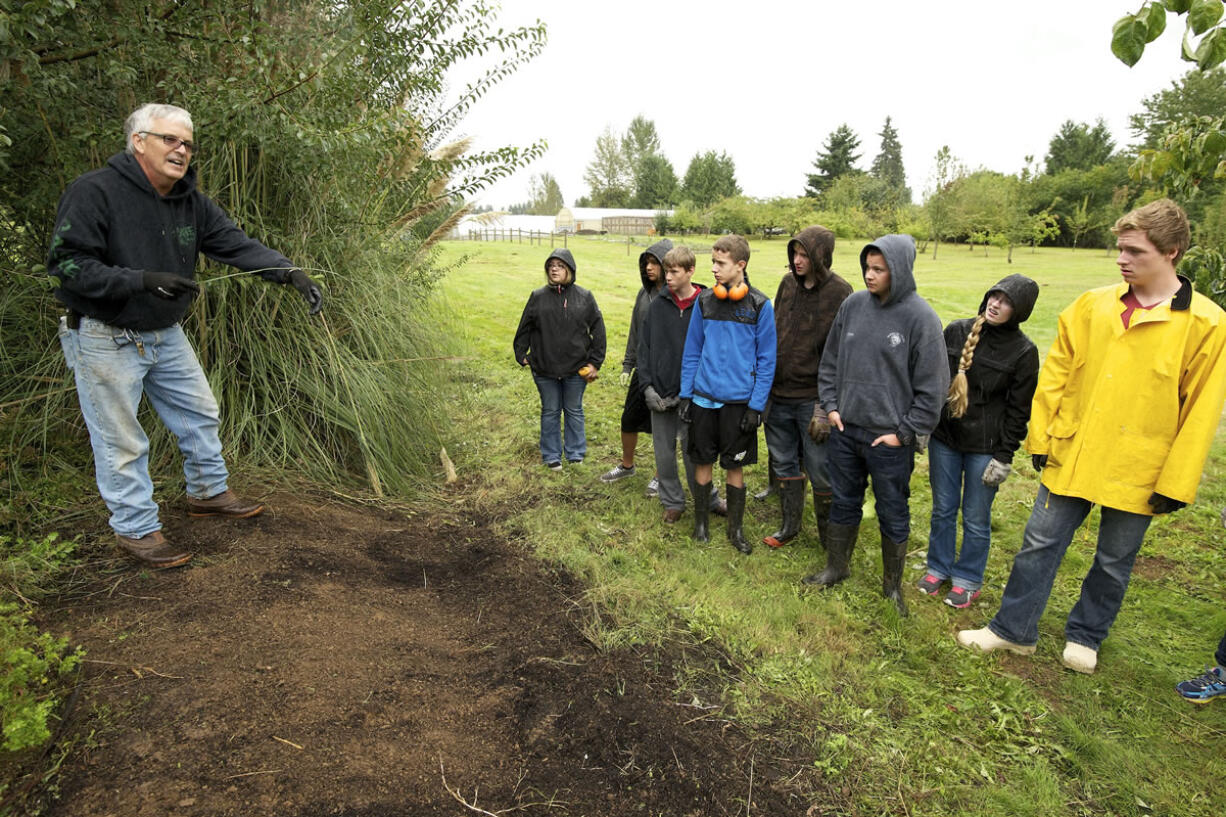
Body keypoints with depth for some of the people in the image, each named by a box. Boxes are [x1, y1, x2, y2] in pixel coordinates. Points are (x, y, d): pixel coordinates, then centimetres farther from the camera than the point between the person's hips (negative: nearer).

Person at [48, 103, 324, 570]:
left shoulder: (191, 202, 3)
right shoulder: (94, 192, -18)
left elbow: (236, 245, -6)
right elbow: (67, 263, -21)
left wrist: (289, 272, -22)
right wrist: (144, 280, -33)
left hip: (166, 334, 7)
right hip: (104, 340, -7)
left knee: (200, 413, 15)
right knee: (121, 441, 3)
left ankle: (209, 493, 35)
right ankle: (136, 528, 19)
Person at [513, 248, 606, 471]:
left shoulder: (584, 297, -2)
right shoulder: (538, 296, 0)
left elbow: (598, 330, 1)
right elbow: (524, 328, 7)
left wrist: (595, 362, -2)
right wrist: (522, 355, 2)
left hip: (576, 369, 0)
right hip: (545, 369, 1)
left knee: (574, 411, 13)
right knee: (550, 413, 11)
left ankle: (575, 453, 28)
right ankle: (551, 456, 24)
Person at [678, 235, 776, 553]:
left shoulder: (760, 305, -6)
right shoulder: (704, 301, 2)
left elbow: (766, 360, -4)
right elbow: (692, 351, 7)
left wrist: (756, 406, -9)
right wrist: (685, 395, 3)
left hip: (739, 401, -2)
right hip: (704, 397, 2)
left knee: (735, 466, 9)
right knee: (703, 461, 11)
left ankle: (736, 528, 25)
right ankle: (700, 521, 29)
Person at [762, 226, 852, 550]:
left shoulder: (839, 293, -12)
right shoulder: (788, 283, 5)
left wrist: (825, 406, -17)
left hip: (812, 397, -5)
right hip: (778, 393, 6)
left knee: (821, 471, 4)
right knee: (784, 463, 17)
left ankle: (829, 535, 25)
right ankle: (790, 526, 34)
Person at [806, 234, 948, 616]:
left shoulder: (920, 317, -12)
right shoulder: (853, 304, 1)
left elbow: (931, 386, -9)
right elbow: (829, 362, 11)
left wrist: (905, 432, -10)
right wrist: (830, 406, 3)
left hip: (890, 440, -4)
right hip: (844, 430, 4)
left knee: (893, 515, 12)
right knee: (843, 503, 19)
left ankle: (892, 584, 31)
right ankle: (836, 567, 38)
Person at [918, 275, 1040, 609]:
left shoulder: (1023, 351, -7)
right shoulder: (956, 331, 1)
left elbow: (1019, 409, -5)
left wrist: (1004, 456, -7)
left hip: (985, 447, -3)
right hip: (943, 438, 3)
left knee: (976, 518, 9)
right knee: (942, 510, 14)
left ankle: (967, 579, 28)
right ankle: (938, 568, 33)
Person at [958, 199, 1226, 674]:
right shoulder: (1092, 305, 0)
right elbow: (1055, 372, 4)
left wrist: (1175, 484, -8)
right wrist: (1041, 437, 0)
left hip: (1137, 472, -2)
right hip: (1071, 457, 2)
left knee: (1113, 563, 14)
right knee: (1040, 545, 9)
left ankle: (1084, 636, 36)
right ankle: (1014, 630, 24)